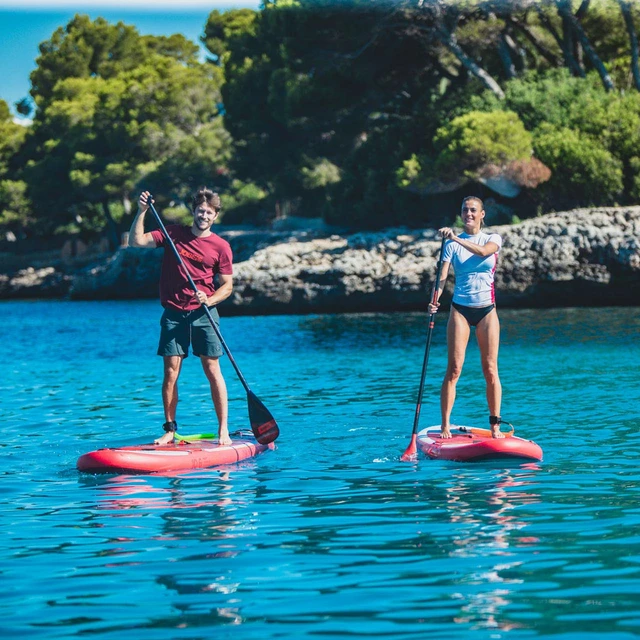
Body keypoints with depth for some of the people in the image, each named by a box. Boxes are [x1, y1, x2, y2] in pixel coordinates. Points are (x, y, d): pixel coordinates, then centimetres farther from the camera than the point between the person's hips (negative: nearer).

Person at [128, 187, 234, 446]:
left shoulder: (221, 247, 2)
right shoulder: (173, 234, 5)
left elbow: (227, 285, 3)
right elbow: (136, 241, -2)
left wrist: (209, 300, -15)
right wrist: (142, 211, -13)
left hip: (204, 315, -1)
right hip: (174, 314, 1)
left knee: (213, 370, -4)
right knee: (171, 371, -1)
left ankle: (223, 430, 0)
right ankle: (169, 429, 6)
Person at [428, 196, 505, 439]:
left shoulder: (493, 239, 4)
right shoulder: (452, 244, 3)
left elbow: (483, 251, -20)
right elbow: (442, 276, -7)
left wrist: (456, 238, -30)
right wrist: (435, 300, -25)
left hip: (486, 310, 1)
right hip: (460, 309, -1)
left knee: (490, 369, 0)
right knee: (454, 368, -7)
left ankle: (495, 425, 5)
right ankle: (445, 425, -6)